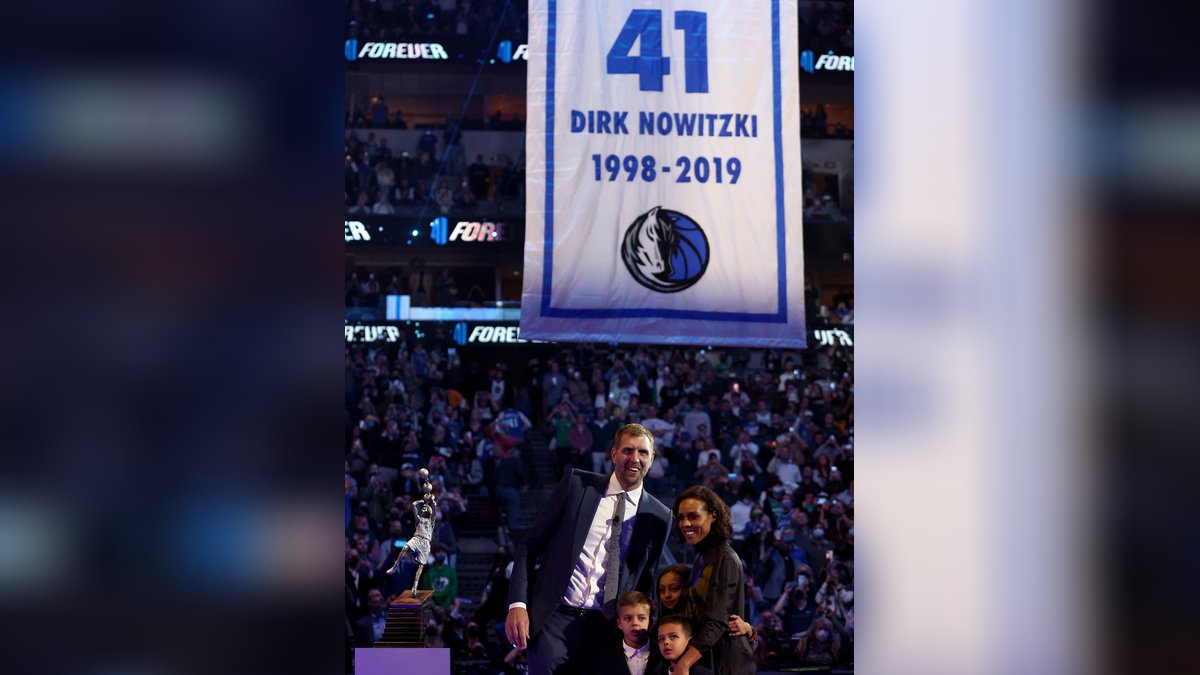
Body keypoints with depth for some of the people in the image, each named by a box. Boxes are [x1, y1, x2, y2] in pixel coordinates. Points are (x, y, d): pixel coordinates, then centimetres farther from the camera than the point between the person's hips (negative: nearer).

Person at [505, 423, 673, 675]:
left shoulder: (659, 517, 6)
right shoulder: (576, 483, 4)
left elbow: (645, 583, 15)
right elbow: (530, 545, 3)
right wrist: (518, 604, -7)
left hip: (605, 628, 2)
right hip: (555, 619, -1)